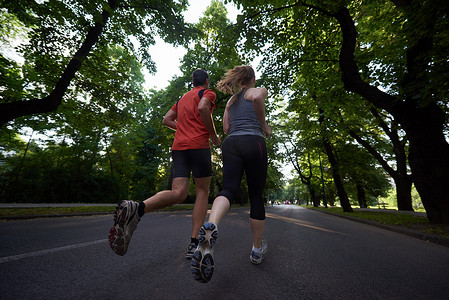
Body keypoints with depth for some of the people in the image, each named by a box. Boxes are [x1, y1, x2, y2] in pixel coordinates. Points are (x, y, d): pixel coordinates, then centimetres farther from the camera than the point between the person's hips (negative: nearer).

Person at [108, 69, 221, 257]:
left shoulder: (182, 98, 30)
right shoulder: (208, 93, 10)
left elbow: (166, 120, 25)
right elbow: (203, 108, -14)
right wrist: (213, 135, -5)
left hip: (178, 146, 6)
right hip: (199, 145, -5)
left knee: (178, 194, -4)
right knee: (202, 192, 4)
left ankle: (136, 209, -31)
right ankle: (194, 244, 0)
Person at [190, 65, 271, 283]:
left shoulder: (231, 100, 28)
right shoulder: (258, 90, 13)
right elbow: (258, 97, -15)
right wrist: (264, 126, -3)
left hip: (230, 144, 5)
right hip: (253, 143, -4)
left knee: (229, 189, -10)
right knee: (256, 196, 5)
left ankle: (210, 227, -43)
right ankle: (257, 249, 20)